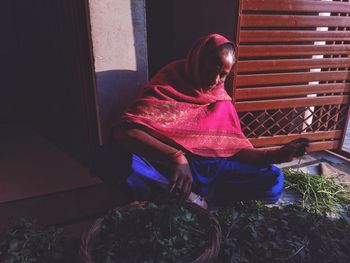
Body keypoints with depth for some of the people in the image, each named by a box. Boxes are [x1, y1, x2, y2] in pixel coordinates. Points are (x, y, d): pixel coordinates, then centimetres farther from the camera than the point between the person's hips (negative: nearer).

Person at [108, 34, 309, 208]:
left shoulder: (222, 102, 11)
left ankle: (188, 192, -16)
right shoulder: (167, 86, -5)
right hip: (163, 165, -3)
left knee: (273, 180, -13)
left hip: (208, 167, 4)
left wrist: (275, 155, -10)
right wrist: (175, 156, -32)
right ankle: (185, 195, -18)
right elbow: (124, 131, -19)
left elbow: (237, 149, 8)